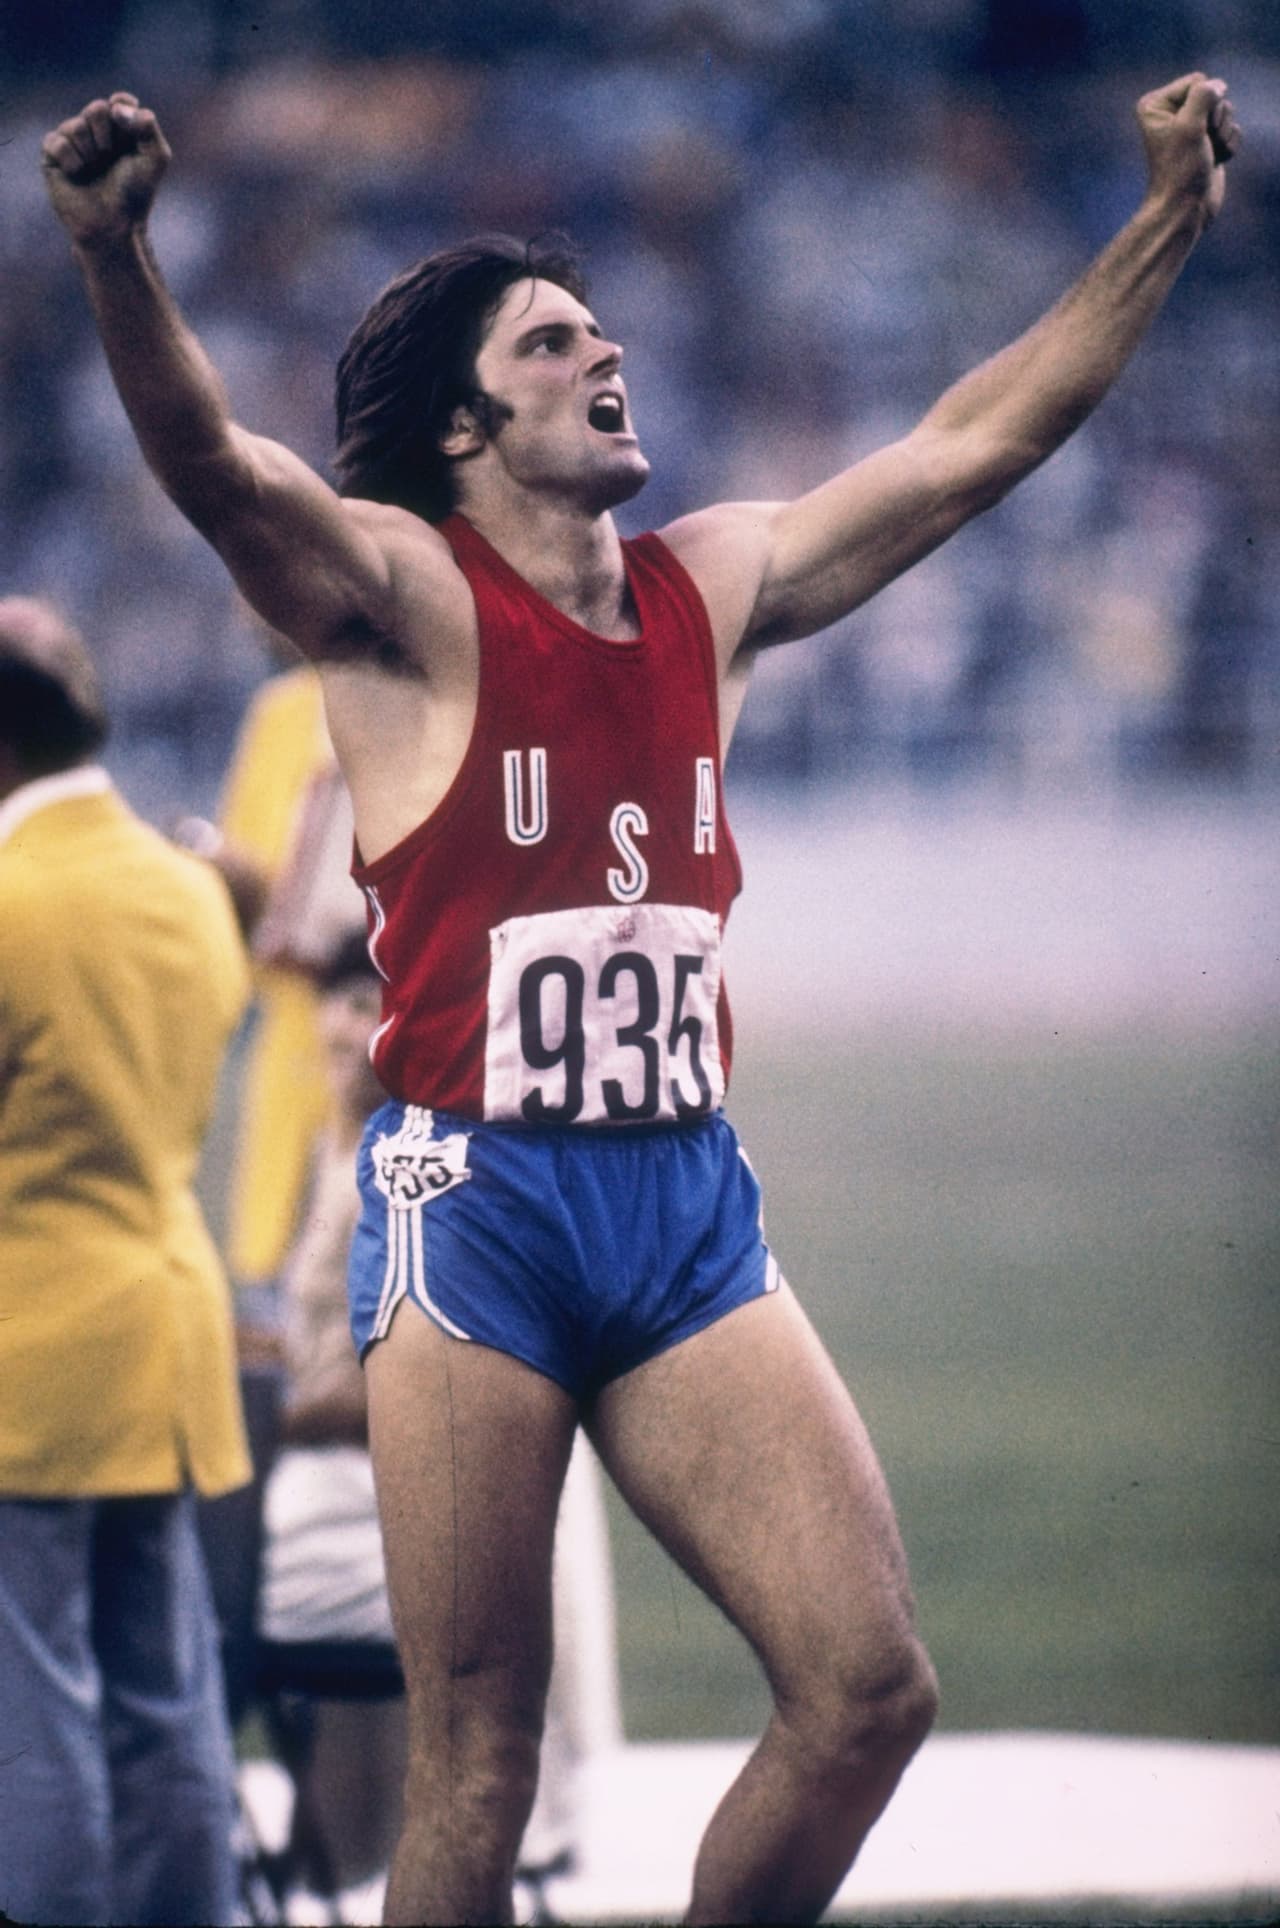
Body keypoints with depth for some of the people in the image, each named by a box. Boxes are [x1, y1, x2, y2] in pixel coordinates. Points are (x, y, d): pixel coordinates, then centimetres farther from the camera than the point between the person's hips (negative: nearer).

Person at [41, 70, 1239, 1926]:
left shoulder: (715, 586, 14)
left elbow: (972, 442, 19)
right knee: (479, 1758, -4)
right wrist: (115, 255, -40)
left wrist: (1169, 220, 16)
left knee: (869, 1686, -4)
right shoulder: (408, 596, -3)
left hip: (689, 1202, 5)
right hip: (476, 1201, -5)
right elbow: (211, 460, -21)